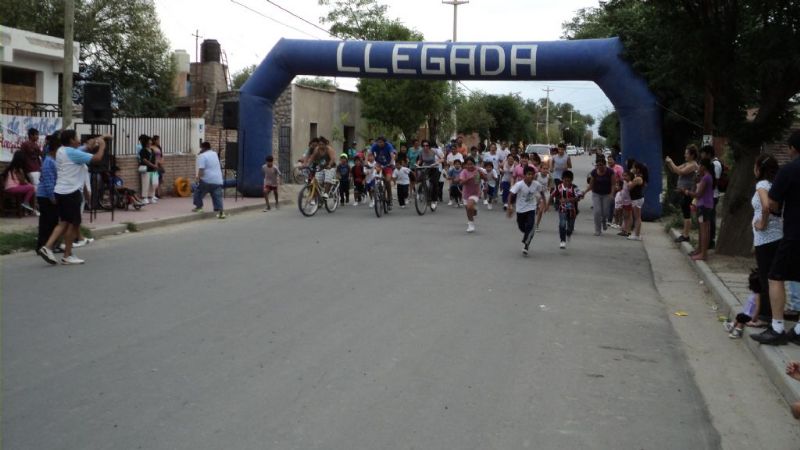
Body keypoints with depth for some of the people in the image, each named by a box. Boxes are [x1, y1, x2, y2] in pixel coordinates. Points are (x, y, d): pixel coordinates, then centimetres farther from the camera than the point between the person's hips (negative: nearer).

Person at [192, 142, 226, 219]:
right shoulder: (215, 154, 16)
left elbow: (201, 169, -15)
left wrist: (198, 177, 0)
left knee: (198, 192, 17)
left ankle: (198, 207, 21)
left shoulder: (202, 156, -8)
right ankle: (220, 210, -14)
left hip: (207, 180, -5)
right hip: (218, 181, 5)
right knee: (217, 197, 0)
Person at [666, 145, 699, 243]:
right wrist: (668, 163, 2)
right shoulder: (686, 164, 17)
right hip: (683, 192, 10)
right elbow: (674, 170, 19)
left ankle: (686, 235, -5)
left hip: (688, 192, -10)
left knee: (687, 214, -7)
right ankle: (684, 233, 21)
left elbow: (680, 172, -22)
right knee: (685, 213, 14)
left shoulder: (693, 165, -12)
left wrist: (671, 162, -15)